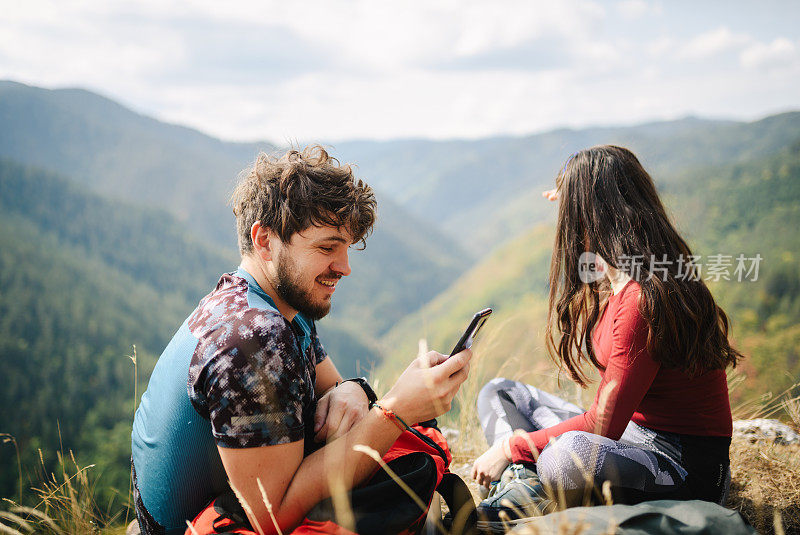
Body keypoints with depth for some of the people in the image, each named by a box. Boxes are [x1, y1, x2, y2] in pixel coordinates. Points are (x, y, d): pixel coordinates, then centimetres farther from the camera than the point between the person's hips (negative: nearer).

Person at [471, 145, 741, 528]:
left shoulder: (643, 299, -24)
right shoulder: (612, 279, 4)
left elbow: (602, 424, -24)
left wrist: (512, 446, -15)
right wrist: (570, 197, 34)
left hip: (686, 468, -10)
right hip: (629, 434, 10)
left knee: (570, 454, -43)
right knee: (498, 393, 9)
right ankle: (523, 485, -17)